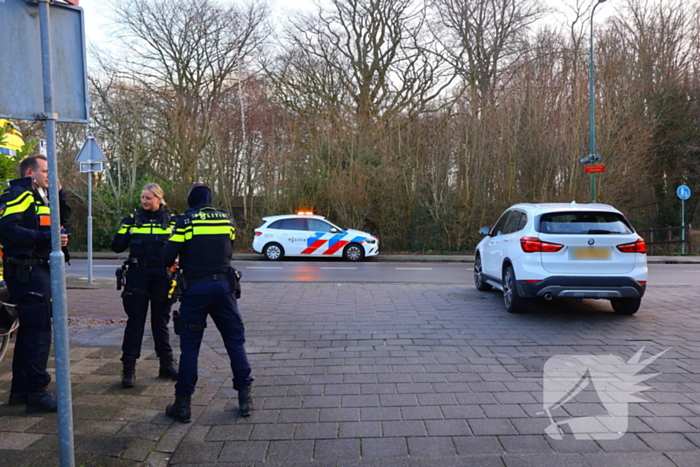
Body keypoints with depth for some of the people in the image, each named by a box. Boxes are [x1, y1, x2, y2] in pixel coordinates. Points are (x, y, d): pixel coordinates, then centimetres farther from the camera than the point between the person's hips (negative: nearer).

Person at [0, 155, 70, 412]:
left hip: (38, 270, 11)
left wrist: (58, 192, 9)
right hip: (26, 271, -11)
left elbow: (63, 216, 21)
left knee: (29, 329, 15)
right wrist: (48, 237, -27)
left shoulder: (39, 197, 19)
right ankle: (37, 393, -5)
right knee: (39, 330, -10)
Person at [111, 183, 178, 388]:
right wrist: (125, 231, -13)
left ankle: (167, 364, 20)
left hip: (162, 276, 1)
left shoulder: (170, 220, 6)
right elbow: (117, 247, 2)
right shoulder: (133, 219, 5)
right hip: (138, 275, -1)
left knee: (161, 321, 10)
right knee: (135, 321, 1)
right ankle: (128, 367, 8)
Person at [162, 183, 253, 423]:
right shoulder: (226, 219, 7)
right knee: (235, 343, 11)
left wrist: (174, 265, 15)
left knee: (189, 347, 6)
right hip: (223, 286, 3)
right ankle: (245, 397, 13)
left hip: (195, 289, -2)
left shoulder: (186, 221, -4)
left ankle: (182, 405, 13)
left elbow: (168, 256, -7)